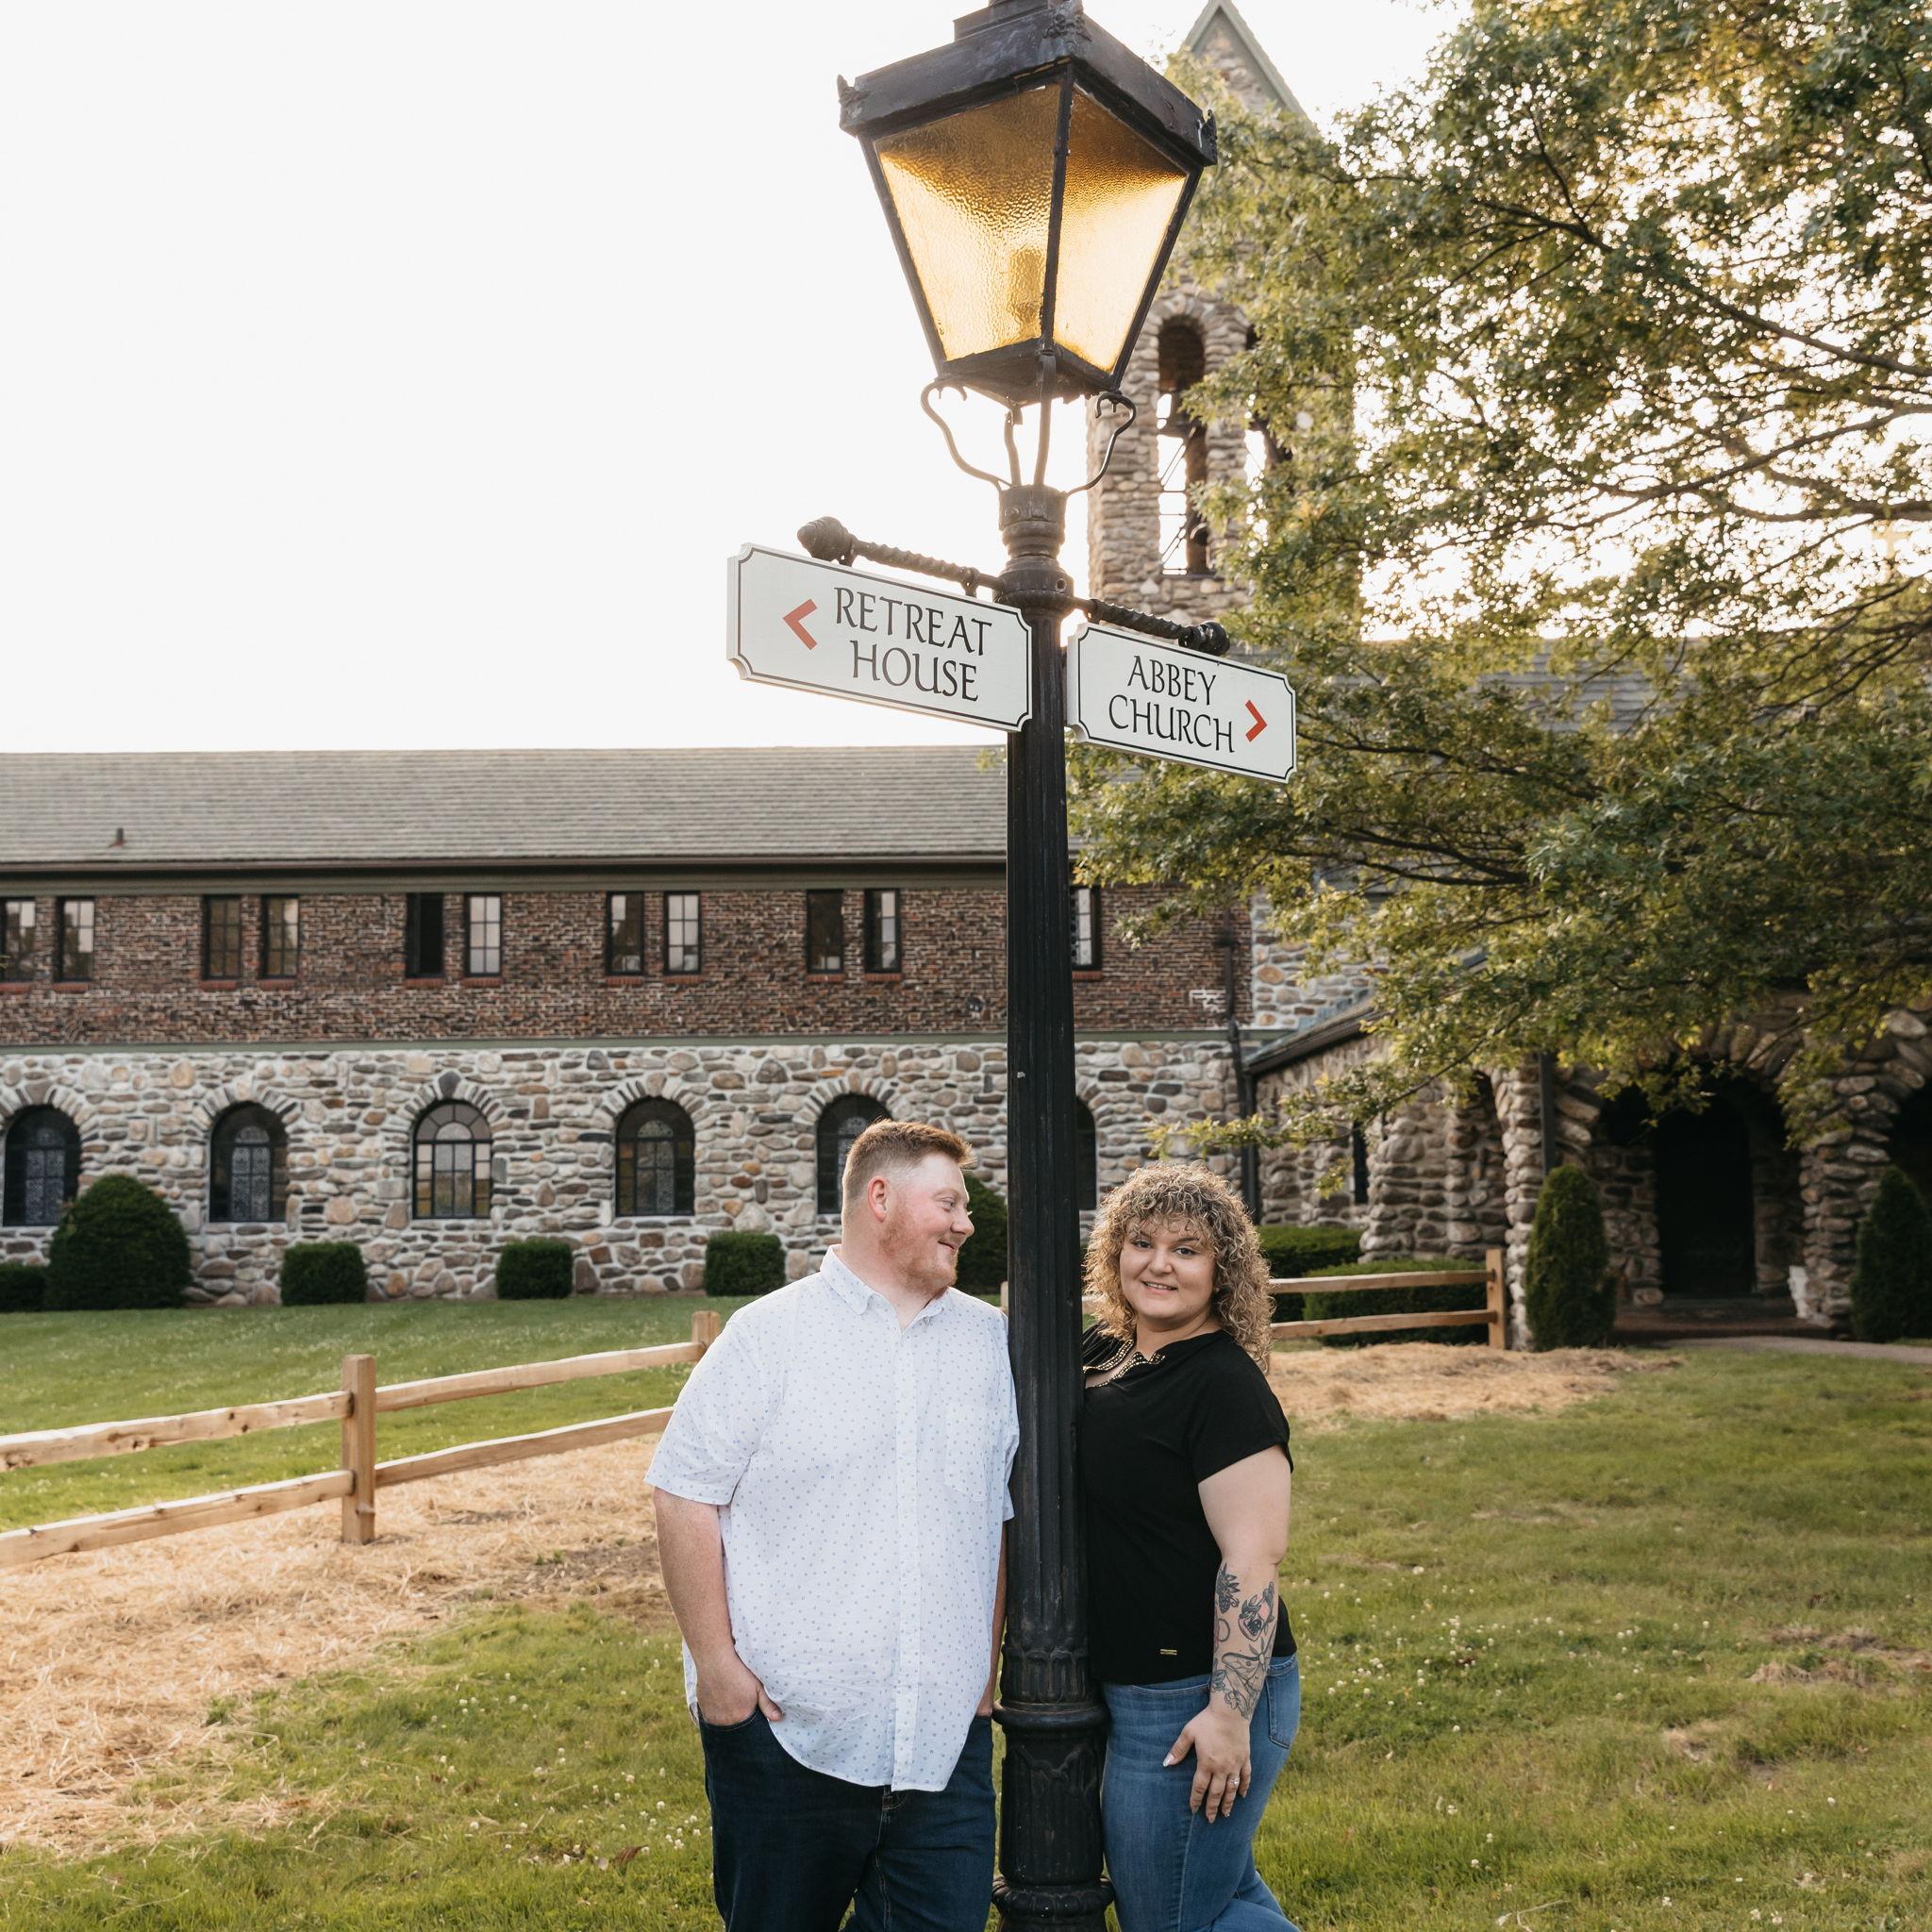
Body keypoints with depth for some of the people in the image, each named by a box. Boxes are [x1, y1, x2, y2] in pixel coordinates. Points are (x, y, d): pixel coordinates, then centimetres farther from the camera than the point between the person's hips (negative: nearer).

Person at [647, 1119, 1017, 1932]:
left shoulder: (990, 1342, 8)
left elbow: (1008, 1517, 14)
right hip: (787, 1731, -3)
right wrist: (717, 1663, -9)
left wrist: (987, 1666, 12)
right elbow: (684, 1496, -6)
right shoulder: (770, 1335, -4)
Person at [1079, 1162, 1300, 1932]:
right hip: (1135, 1690, 9)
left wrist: (1230, 1714, -26)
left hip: (1197, 1704, -9)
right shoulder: (1102, 1355, 7)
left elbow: (1251, 1557, -23)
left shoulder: (1224, 1385, -18)